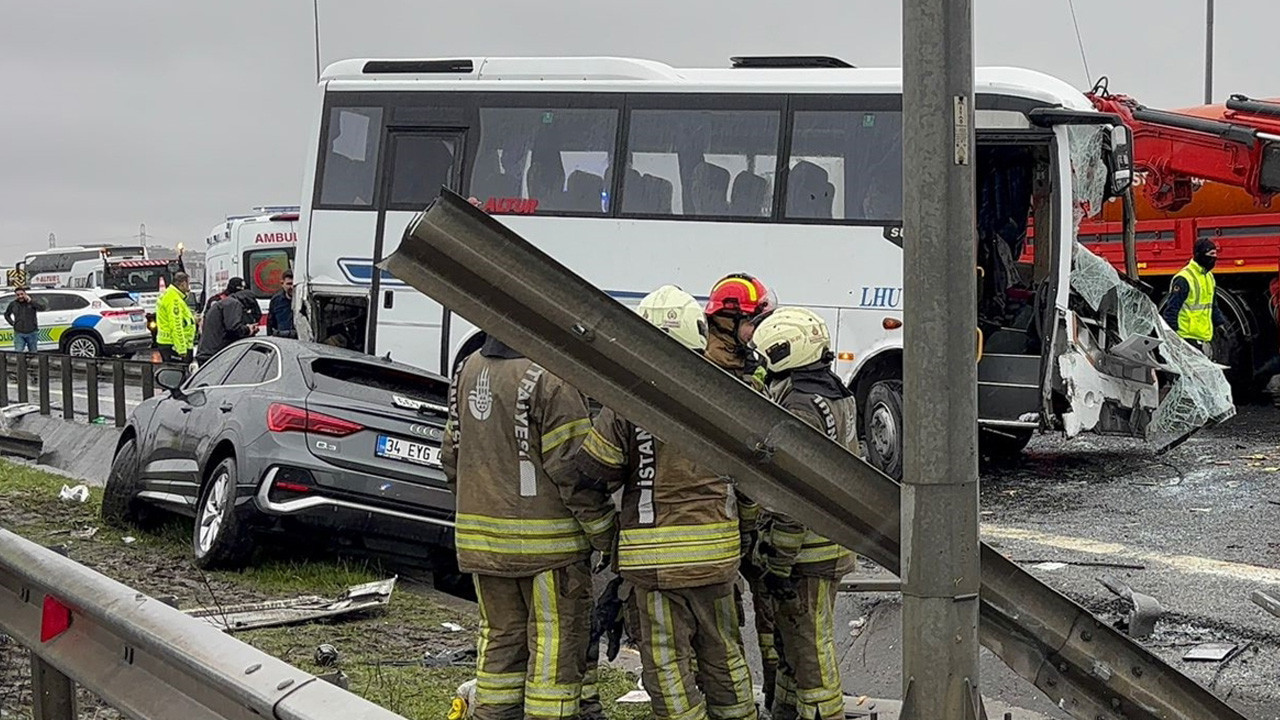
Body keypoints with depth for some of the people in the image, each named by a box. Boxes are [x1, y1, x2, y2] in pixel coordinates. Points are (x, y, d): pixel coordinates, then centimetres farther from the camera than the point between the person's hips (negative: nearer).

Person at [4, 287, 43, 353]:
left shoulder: (32, 301, -1)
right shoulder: (13, 304, 5)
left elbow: (42, 308, -19)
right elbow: (6, 314, 22)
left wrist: (30, 301, -20)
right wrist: (12, 323, 7)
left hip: (32, 333, -1)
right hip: (19, 334, 1)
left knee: (33, 353, 10)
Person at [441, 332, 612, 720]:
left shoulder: (469, 369, 8)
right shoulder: (550, 377, -17)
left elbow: (452, 457, 15)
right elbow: (571, 467, -18)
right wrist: (604, 528, -8)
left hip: (480, 537, 7)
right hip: (546, 539, -7)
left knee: (500, 636, 16)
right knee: (555, 641, 2)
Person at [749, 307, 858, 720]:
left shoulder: (799, 408, -22)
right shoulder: (837, 397, 11)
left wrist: (779, 562, -20)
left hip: (806, 551, -10)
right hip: (836, 543, 10)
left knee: (809, 649, -1)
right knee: (792, 639, 21)